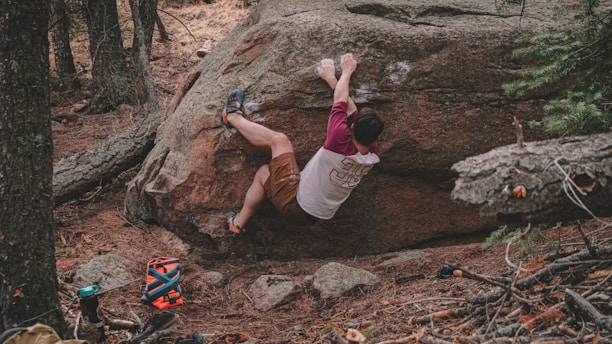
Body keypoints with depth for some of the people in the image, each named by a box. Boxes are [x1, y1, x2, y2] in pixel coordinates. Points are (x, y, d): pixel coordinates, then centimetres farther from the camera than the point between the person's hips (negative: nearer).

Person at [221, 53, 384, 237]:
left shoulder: (341, 143, -31)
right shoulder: (372, 156, -13)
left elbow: (340, 101, -14)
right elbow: (352, 111, 0)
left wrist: (346, 70, 5)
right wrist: (332, 79, 9)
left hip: (296, 206, -7)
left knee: (278, 139, 0)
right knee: (263, 172, 24)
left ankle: (233, 116, 20)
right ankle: (238, 222, 34)